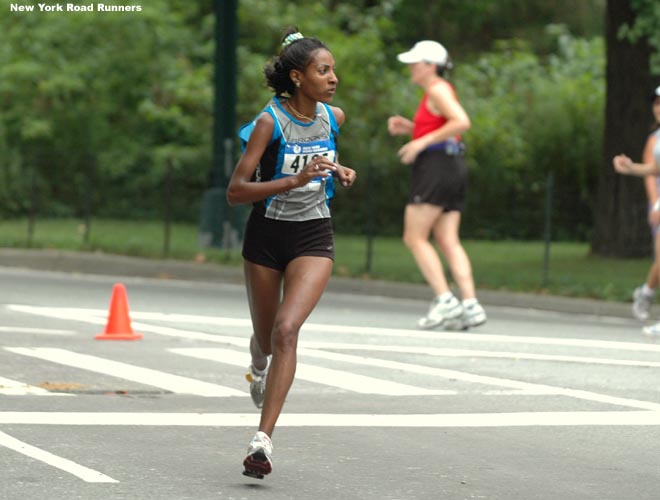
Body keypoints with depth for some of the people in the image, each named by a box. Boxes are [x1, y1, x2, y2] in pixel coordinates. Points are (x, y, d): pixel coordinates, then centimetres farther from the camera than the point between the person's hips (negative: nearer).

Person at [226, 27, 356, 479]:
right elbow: (235, 192, -21)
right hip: (267, 235, -1)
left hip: (313, 238, 1)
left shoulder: (333, 117, -1)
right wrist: (296, 180, -31)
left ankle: (263, 440, -23)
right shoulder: (270, 122, -17)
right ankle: (260, 366, 57)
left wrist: (339, 171, 3)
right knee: (266, 337, 16)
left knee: (287, 329, -20)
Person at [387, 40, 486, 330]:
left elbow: (462, 122, -23)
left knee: (414, 238, -6)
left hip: (435, 167, -10)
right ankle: (470, 306, -7)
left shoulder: (438, 90, -9)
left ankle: (445, 301, -12)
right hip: (453, 167, 10)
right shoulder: (438, 91, 20)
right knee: (448, 241, 3)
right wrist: (408, 128, 17)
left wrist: (423, 141, -20)